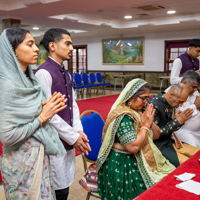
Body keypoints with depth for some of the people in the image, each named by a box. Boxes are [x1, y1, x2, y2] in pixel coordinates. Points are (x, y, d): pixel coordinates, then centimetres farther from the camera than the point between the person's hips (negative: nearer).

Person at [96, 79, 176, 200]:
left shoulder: (138, 112, 7)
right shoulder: (123, 116, -20)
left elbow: (156, 135, 13)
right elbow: (133, 147, -28)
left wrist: (150, 122, -7)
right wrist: (146, 125, -18)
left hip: (136, 160, 9)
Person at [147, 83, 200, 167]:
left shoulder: (169, 104, 5)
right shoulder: (153, 105, -21)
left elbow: (170, 127, 12)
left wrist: (178, 120, -9)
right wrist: (177, 121, -19)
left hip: (168, 141, 9)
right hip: (158, 145, -9)